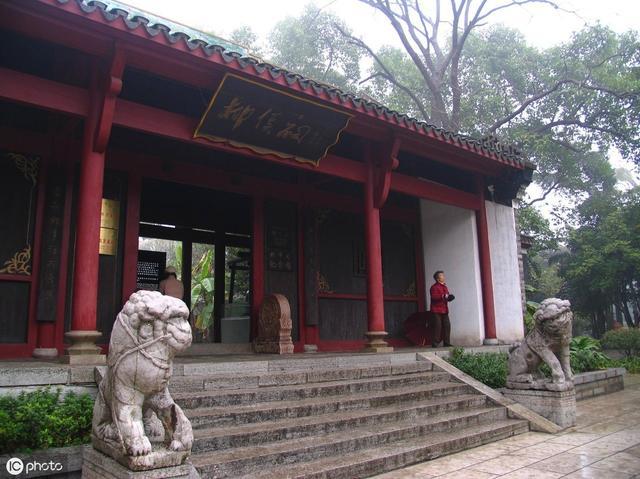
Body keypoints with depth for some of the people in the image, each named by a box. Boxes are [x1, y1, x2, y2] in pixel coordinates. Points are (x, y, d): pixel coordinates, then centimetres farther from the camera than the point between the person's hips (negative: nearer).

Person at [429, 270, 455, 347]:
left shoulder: (444, 287, 20)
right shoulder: (434, 287, -8)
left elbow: (446, 296, 28)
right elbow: (434, 297, -21)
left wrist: (449, 297, 5)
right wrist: (443, 296, -28)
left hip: (444, 310, 8)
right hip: (436, 310, -8)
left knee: (447, 325, 4)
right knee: (437, 326, -10)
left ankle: (446, 342, 11)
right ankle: (435, 343, -5)